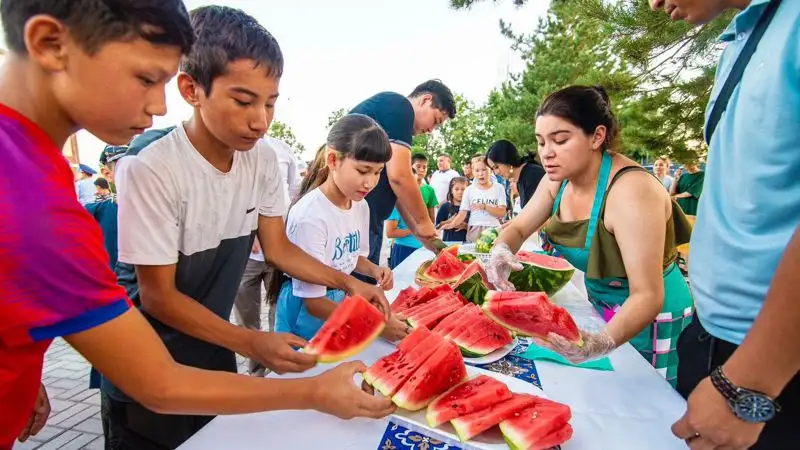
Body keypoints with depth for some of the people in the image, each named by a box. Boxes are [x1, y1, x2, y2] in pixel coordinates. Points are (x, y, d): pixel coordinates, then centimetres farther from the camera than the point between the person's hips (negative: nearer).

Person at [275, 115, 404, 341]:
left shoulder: (361, 205, -8)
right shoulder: (309, 216, -29)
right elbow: (313, 302, -24)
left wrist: (373, 269, -12)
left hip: (340, 301, 7)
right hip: (307, 314, -6)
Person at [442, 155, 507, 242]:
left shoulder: (498, 188, 3)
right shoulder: (469, 190, 6)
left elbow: (502, 212, -4)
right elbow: (462, 213, 0)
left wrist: (484, 207, -17)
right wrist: (452, 224, -18)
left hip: (493, 229, -1)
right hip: (474, 230, 1)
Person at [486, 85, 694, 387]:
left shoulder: (631, 190, -30)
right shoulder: (558, 180, -8)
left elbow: (647, 296, -32)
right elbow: (518, 228, 0)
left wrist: (604, 342, -49)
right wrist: (501, 251, -24)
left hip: (649, 321, -7)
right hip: (602, 312, 7)